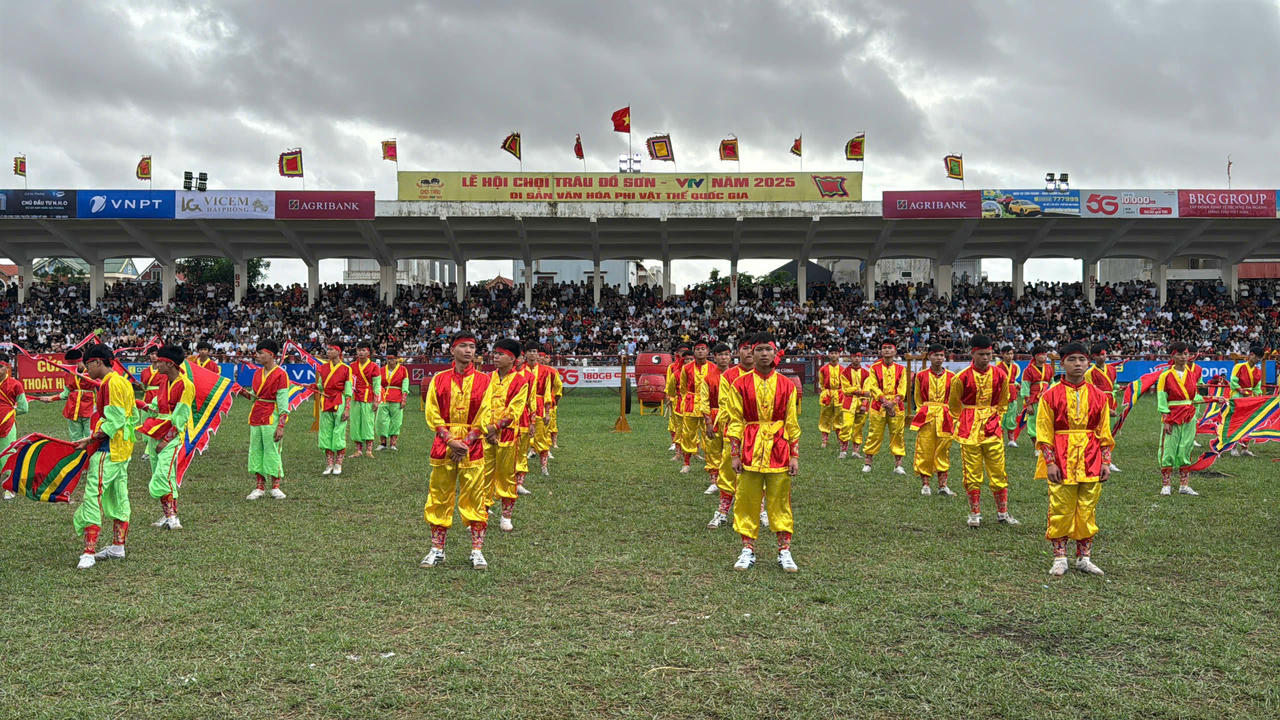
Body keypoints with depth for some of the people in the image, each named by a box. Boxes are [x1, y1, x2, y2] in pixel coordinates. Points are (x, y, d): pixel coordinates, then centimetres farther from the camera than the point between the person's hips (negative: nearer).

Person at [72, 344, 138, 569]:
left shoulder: (111, 383, -14)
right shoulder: (122, 381, 16)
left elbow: (114, 420, -21)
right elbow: (133, 416, 19)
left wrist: (91, 440, -21)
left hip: (108, 449, -11)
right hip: (123, 449, 11)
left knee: (93, 497, -12)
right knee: (118, 496, 15)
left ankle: (89, 552, -14)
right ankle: (118, 546, 23)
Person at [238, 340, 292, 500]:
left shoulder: (280, 374, -10)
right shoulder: (257, 373, 13)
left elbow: (283, 402, -13)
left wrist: (281, 426, -17)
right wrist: (245, 393, -1)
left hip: (271, 419, -7)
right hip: (255, 418, 7)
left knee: (273, 452, -2)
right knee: (255, 452, 8)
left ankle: (275, 487, 8)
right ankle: (259, 487, 15)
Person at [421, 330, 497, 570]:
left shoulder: (483, 381, 3)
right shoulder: (439, 379, 5)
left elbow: (484, 417, -1)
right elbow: (433, 415, 1)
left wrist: (466, 442, -11)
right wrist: (450, 440, -10)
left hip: (473, 447, -1)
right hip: (443, 446, 1)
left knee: (475, 499, 0)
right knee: (439, 498, 6)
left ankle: (477, 550, 10)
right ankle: (437, 550, 17)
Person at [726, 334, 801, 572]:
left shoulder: (786, 385, 4)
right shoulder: (741, 384, 1)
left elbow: (792, 423, 7)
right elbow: (735, 421, 3)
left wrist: (795, 456, 4)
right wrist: (735, 455, -2)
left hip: (778, 449, 1)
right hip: (750, 448, 0)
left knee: (780, 501, 5)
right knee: (746, 501, 4)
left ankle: (784, 551, 14)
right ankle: (748, 550, 14)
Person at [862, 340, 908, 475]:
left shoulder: (901, 369, 7)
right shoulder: (874, 367, 4)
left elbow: (902, 389, 0)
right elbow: (874, 387, -4)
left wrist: (893, 403, -16)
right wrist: (885, 401, -17)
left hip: (896, 406, 1)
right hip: (878, 405, -1)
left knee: (897, 434, 2)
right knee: (874, 434, 1)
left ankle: (898, 464, 9)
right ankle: (867, 463, 11)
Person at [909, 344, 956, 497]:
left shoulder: (951, 377, 6)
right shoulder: (921, 376, 4)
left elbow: (953, 400, 13)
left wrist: (948, 415, 6)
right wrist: (923, 414, 5)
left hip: (945, 419, 1)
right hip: (926, 418, -1)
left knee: (943, 451, 4)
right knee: (924, 451, -1)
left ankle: (942, 485, 10)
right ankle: (924, 484, 8)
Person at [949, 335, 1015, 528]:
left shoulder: (1000, 375, 1)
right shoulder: (962, 377, -7)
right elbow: (955, 405, 8)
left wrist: (996, 418, 10)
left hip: (992, 429, 2)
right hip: (969, 430, -2)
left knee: (998, 472, 4)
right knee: (972, 473, 2)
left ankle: (1002, 512, 16)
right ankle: (975, 513, 12)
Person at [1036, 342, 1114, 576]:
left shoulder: (1098, 396, 8)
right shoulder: (1051, 395, -1)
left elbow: (1104, 433, 11)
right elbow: (1044, 433, -2)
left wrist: (1106, 462, 4)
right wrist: (1050, 462, -9)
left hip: (1091, 462, 3)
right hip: (1061, 462, -3)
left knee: (1087, 511, 7)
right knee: (1060, 511, 0)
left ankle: (1084, 558, 17)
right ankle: (1060, 559, 10)